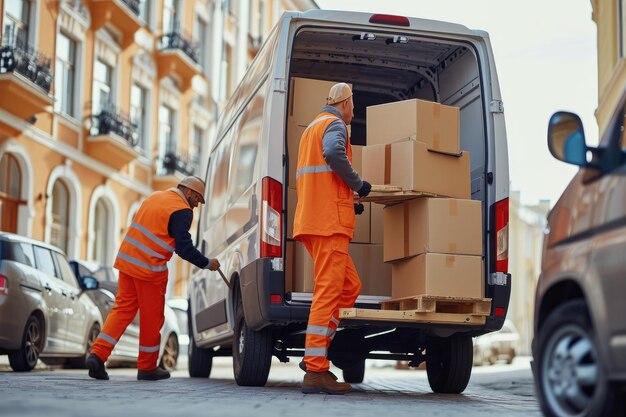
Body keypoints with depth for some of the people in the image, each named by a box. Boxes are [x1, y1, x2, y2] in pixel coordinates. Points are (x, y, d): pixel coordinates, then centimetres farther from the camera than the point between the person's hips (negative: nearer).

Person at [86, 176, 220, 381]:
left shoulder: (155, 197, 15)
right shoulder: (182, 211, -10)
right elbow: (184, 247, -14)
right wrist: (207, 263, -2)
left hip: (127, 261, 7)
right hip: (150, 268, -7)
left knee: (122, 308, 11)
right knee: (152, 317, 5)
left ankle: (97, 354, -2)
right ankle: (147, 367, 16)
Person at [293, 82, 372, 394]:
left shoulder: (312, 128, 28)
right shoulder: (334, 124, -2)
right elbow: (334, 152, -26)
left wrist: (348, 202, 31)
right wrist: (358, 184, -12)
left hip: (313, 221, 10)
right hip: (330, 221, -10)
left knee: (350, 287, 12)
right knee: (328, 291, -12)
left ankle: (314, 356, 7)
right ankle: (315, 371, -15)